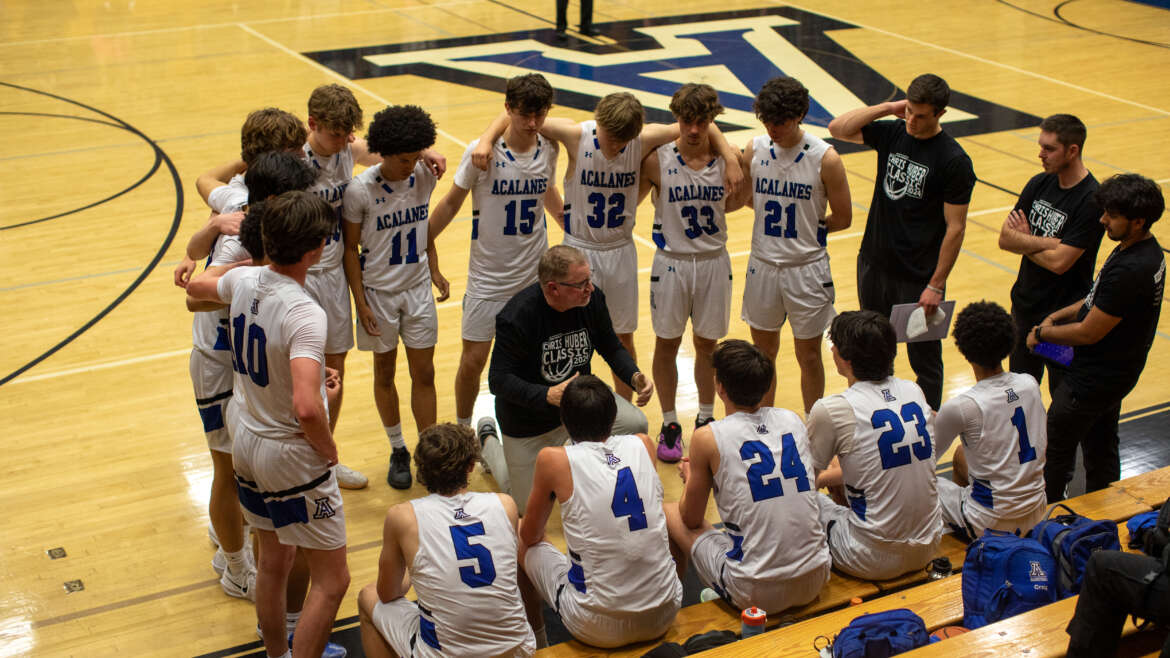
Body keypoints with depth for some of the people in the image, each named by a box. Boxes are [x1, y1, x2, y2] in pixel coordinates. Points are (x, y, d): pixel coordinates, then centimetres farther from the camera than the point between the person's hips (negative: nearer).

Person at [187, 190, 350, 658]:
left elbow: (197, 287, 19)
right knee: (331, 581, 4)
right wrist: (328, 448, -20)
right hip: (293, 459, -8)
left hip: (246, 444, 8)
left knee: (274, 562, 26)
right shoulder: (305, 314, -29)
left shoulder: (243, 280, -6)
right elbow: (306, 407, -40)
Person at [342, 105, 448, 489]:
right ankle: (398, 451, 28)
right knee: (384, 373, 12)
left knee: (423, 374, 5)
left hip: (418, 288, 3)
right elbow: (350, 248, -9)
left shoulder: (424, 177, -7)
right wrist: (361, 304, -10)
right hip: (379, 292, -2)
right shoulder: (360, 190, -18)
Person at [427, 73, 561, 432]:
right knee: (473, 361, 3)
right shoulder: (482, 152, -15)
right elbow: (451, 203, -3)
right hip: (488, 278, -3)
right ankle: (462, 429, 25)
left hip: (535, 276, 3)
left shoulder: (549, 149, -3)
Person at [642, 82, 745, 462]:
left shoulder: (726, 161, -5)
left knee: (707, 344, 14)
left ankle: (706, 418, 32)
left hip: (713, 261, 2)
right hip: (671, 262, -1)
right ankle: (669, 424, 24)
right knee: (666, 344, 9)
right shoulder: (658, 161, -11)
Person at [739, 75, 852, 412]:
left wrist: (810, 229, 1)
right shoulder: (755, 149, -4)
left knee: (808, 354, 9)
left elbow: (843, 217, -5)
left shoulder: (825, 158, -13)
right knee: (763, 351, 15)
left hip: (806, 267, -3)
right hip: (762, 265, 3)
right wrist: (787, 220, 4)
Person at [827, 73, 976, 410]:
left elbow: (955, 228, -14)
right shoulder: (891, 133, 0)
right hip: (873, 265, 5)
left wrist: (936, 285, -15)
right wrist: (887, 107, -11)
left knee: (924, 358, 7)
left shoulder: (954, 161, -15)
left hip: (918, 278, -5)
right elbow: (838, 128, -6)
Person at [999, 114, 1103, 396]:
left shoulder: (1092, 201, -21)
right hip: (1025, 303, 7)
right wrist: (1047, 242, -19)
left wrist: (1023, 241, -8)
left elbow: (1059, 262, -24)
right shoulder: (1040, 184, 1)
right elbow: (1005, 238, -4)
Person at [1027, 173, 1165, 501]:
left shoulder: (1129, 271, -32)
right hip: (1115, 373, 10)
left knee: (1056, 449, 7)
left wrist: (1041, 333, -10)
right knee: (1101, 449, 23)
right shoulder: (1147, 250, 1)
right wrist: (1057, 316, 3)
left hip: (1094, 381, -10)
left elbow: (1088, 333, -25)